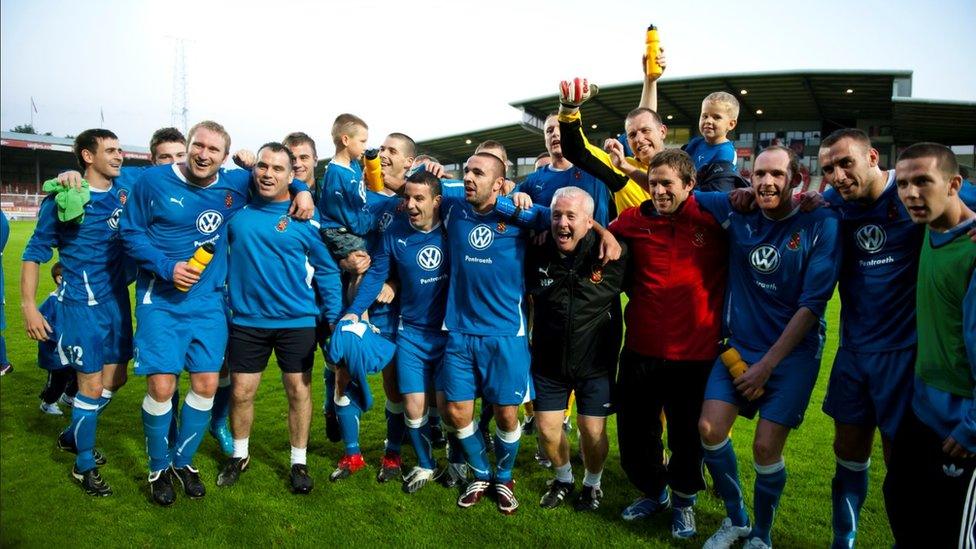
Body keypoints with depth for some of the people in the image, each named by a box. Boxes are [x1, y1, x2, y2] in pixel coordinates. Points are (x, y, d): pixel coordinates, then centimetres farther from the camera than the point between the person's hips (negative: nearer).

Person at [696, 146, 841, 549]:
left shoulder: (820, 224, -12)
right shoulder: (737, 212, -2)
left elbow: (812, 305, -12)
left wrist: (767, 364, -12)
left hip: (793, 350, -3)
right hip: (740, 343, 4)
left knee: (766, 448, -5)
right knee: (709, 428, -5)